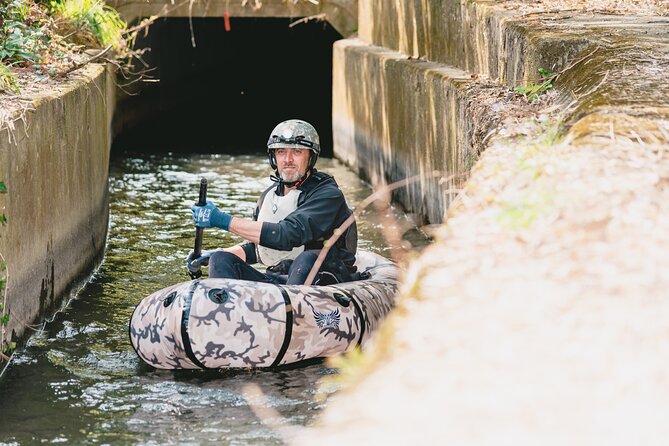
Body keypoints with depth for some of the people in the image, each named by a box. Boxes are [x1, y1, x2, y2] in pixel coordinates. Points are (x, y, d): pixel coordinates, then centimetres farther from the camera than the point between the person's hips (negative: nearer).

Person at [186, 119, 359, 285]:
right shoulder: (269, 196, 13)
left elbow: (287, 236, -23)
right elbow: (255, 245, 25)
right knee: (221, 260, -13)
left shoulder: (328, 195, -10)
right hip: (276, 280, 6)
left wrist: (224, 220, -20)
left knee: (307, 259, -36)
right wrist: (213, 256, 7)